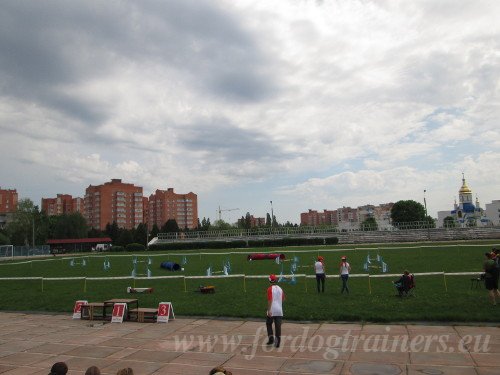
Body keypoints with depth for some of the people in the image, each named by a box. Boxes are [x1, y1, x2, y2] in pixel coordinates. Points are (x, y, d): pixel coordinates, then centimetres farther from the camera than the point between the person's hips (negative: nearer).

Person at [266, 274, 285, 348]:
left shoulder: (270, 289, -10)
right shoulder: (280, 289, 8)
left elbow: (270, 300, -18)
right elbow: (283, 299, 17)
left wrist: (269, 310, -19)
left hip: (272, 311, -4)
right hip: (279, 311, 4)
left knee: (268, 324, 15)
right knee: (278, 326, 6)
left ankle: (271, 338, 8)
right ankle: (277, 341, 3)